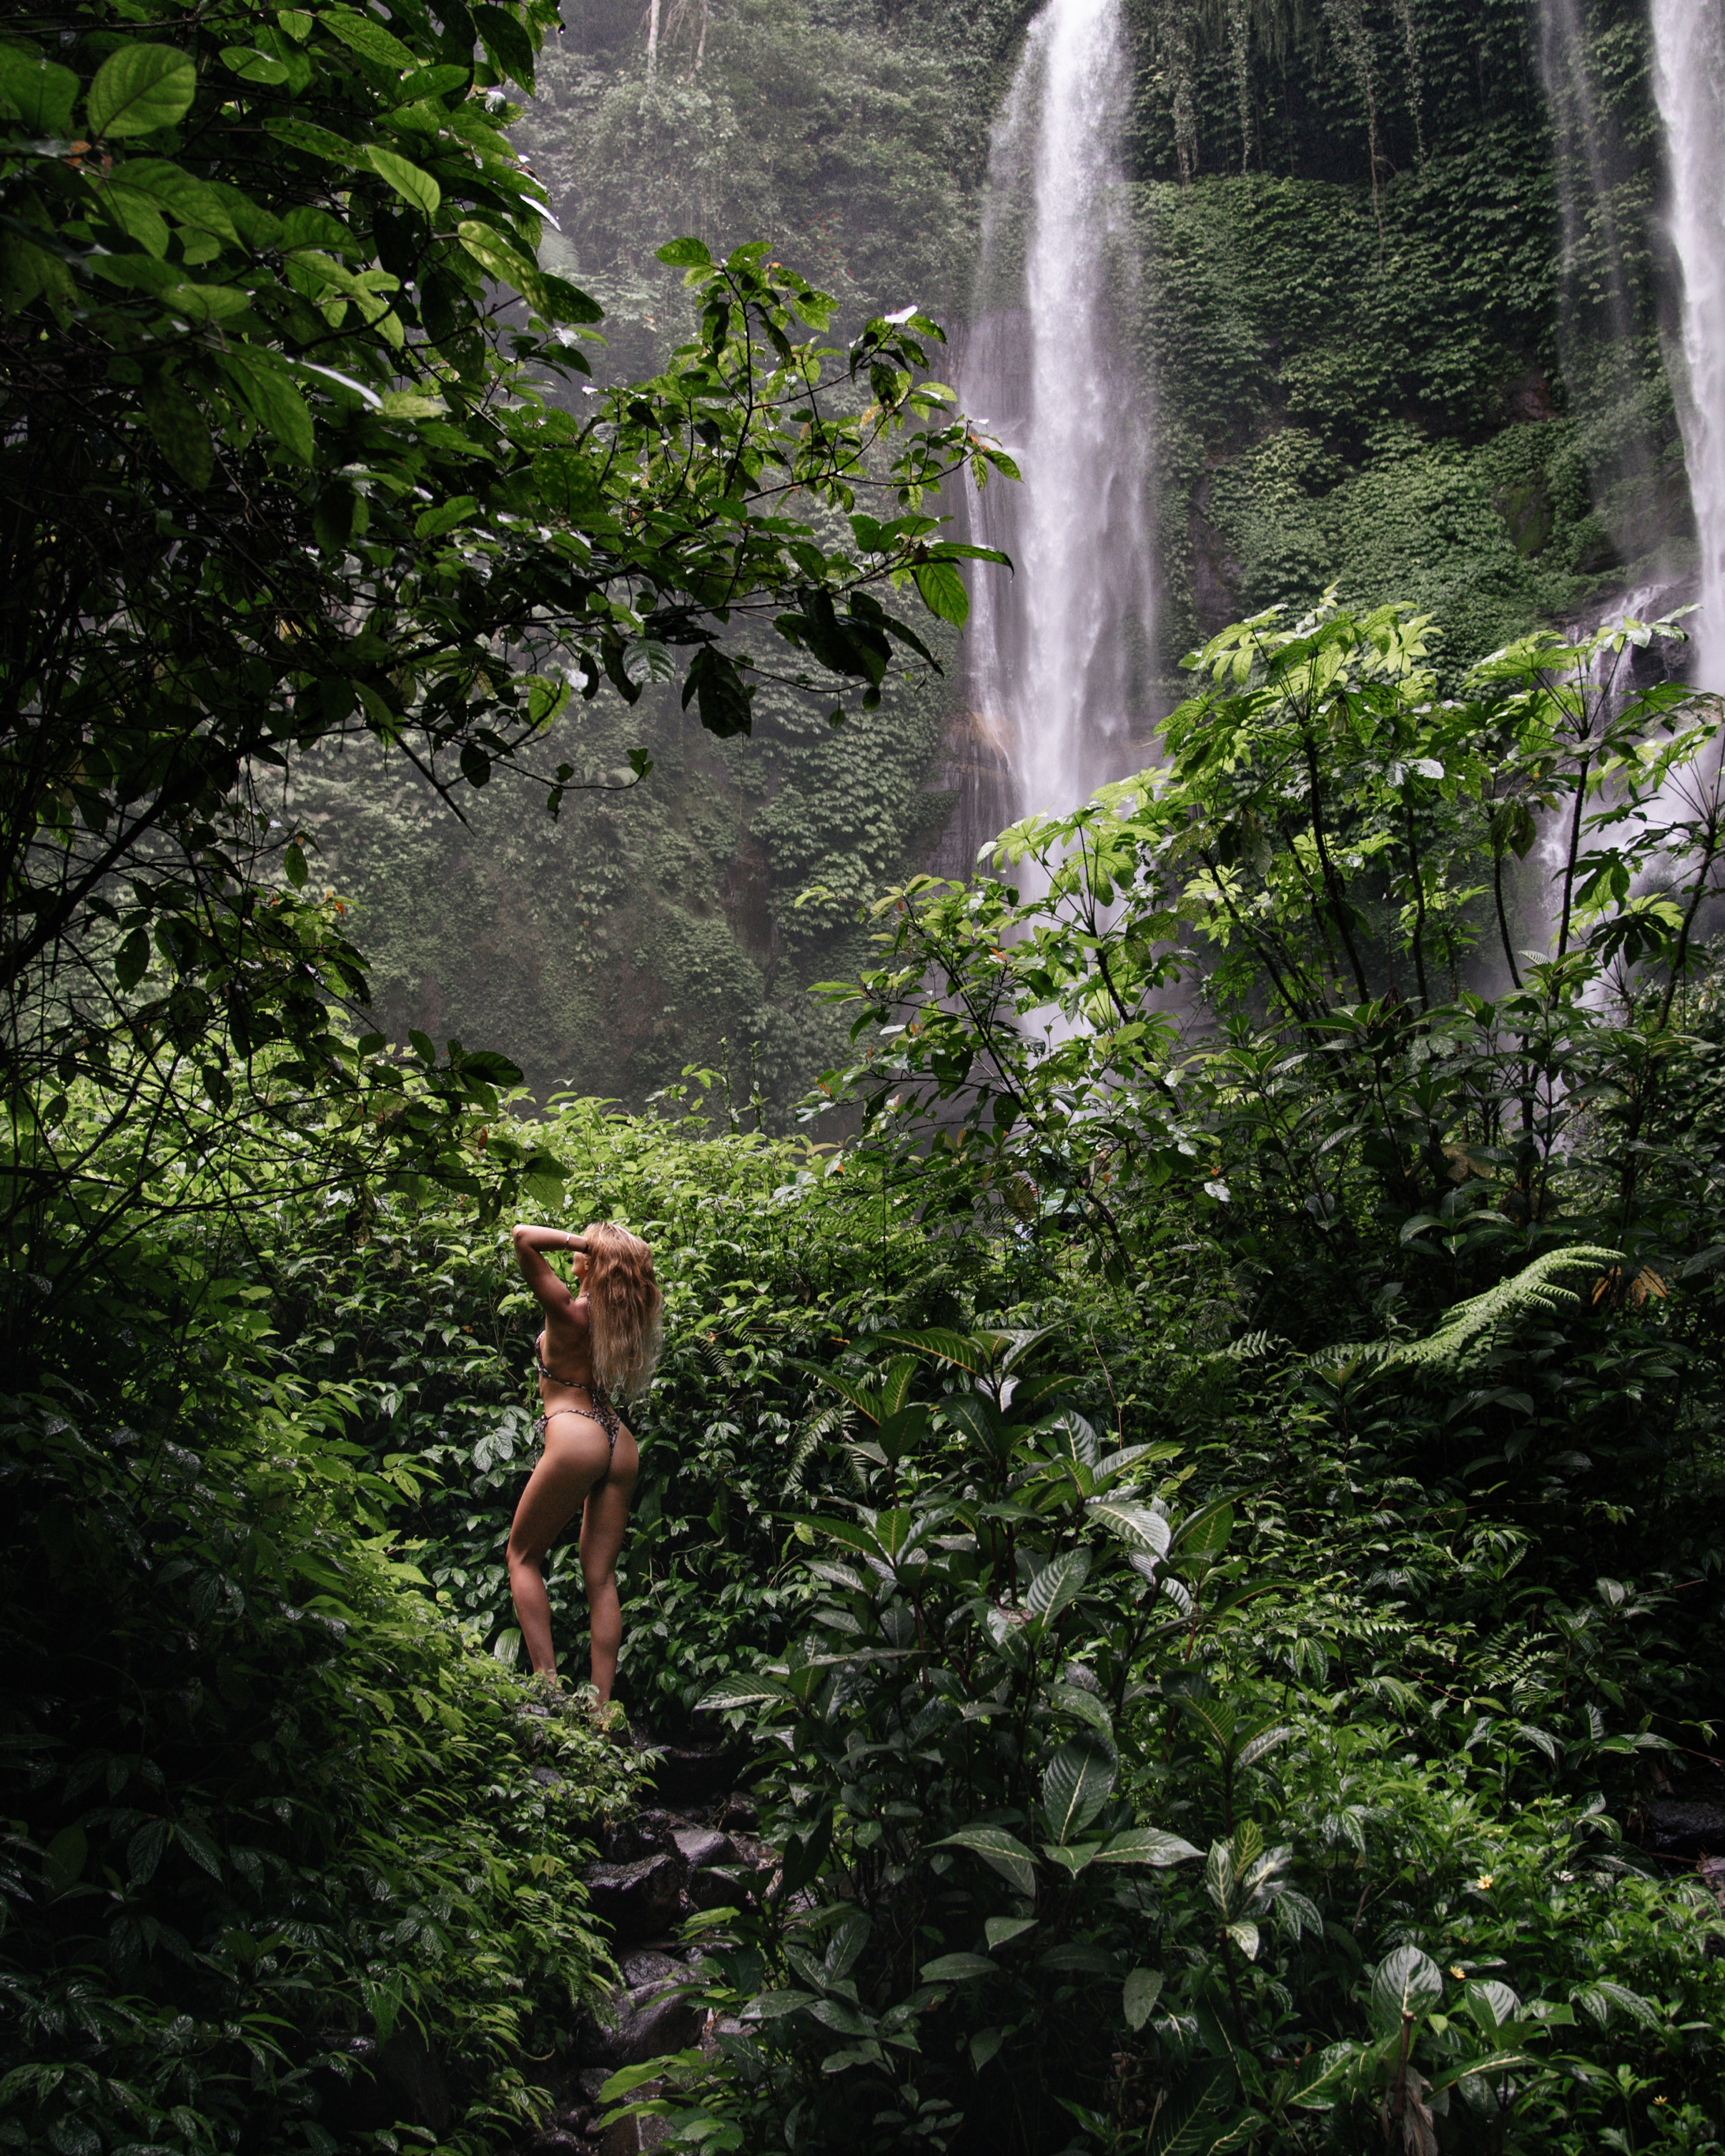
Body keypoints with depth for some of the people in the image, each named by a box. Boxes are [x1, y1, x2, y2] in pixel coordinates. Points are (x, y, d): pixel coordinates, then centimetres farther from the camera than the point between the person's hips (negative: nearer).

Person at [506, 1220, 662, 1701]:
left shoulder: (569, 1312, -10)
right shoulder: (621, 1315, 8)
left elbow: (523, 1237, -17)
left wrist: (584, 1243, -13)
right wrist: (621, 1250, 13)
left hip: (575, 1436, -7)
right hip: (619, 1444, 7)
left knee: (524, 1555, 11)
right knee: (601, 1576, 8)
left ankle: (546, 1679, 1)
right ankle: (600, 1703, 5)